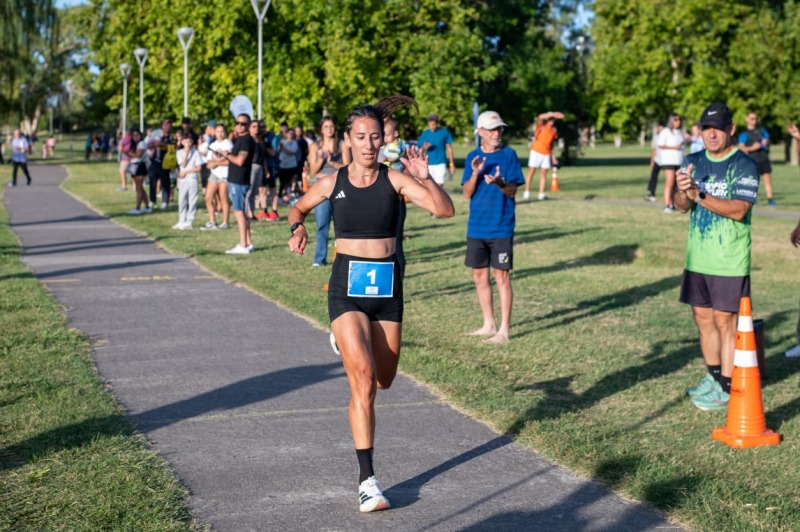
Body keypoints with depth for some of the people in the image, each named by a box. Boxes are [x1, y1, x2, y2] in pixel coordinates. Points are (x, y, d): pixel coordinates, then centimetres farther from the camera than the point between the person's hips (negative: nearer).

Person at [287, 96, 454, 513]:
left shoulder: (394, 180, -4)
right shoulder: (332, 182, -3)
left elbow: (445, 210, -15)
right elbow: (299, 208, 16)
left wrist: (425, 179, -30)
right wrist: (297, 229, -6)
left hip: (387, 287, 2)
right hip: (347, 287, -2)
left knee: (383, 381, 17)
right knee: (363, 381, -16)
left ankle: (346, 342, 54)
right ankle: (367, 479, -11)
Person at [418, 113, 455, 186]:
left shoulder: (444, 132, 1)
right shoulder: (425, 134, 6)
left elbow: (449, 148, 6)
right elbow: (420, 151, 9)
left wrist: (452, 164, 4)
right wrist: (424, 148, -15)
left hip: (440, 164, -2)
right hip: (428, 164, 2)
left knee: (439, 185, -12)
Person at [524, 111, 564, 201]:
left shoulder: (554, 130, 11)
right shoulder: (541, 126, -5)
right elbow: (540, 117, -27)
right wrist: (553, 114, -36)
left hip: (546, 153, 5)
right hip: (536, 151, -5)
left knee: (543, 173, 3)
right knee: (531, 171, -4)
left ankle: (541, 194, 5)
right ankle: (526, 193, -2)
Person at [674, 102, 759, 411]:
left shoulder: (744, 165, -10)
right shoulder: (694, 162, 8)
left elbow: (739, 209, -21)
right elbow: (681, 206, 0)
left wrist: (700, 195, -31)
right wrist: (683, 191, -24)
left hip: (729, 261, -6)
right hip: (697, 258, 6)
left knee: (725, 321, -2)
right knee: (702, 317, 13)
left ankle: (726, 388, 5)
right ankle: (713, 376, 28)